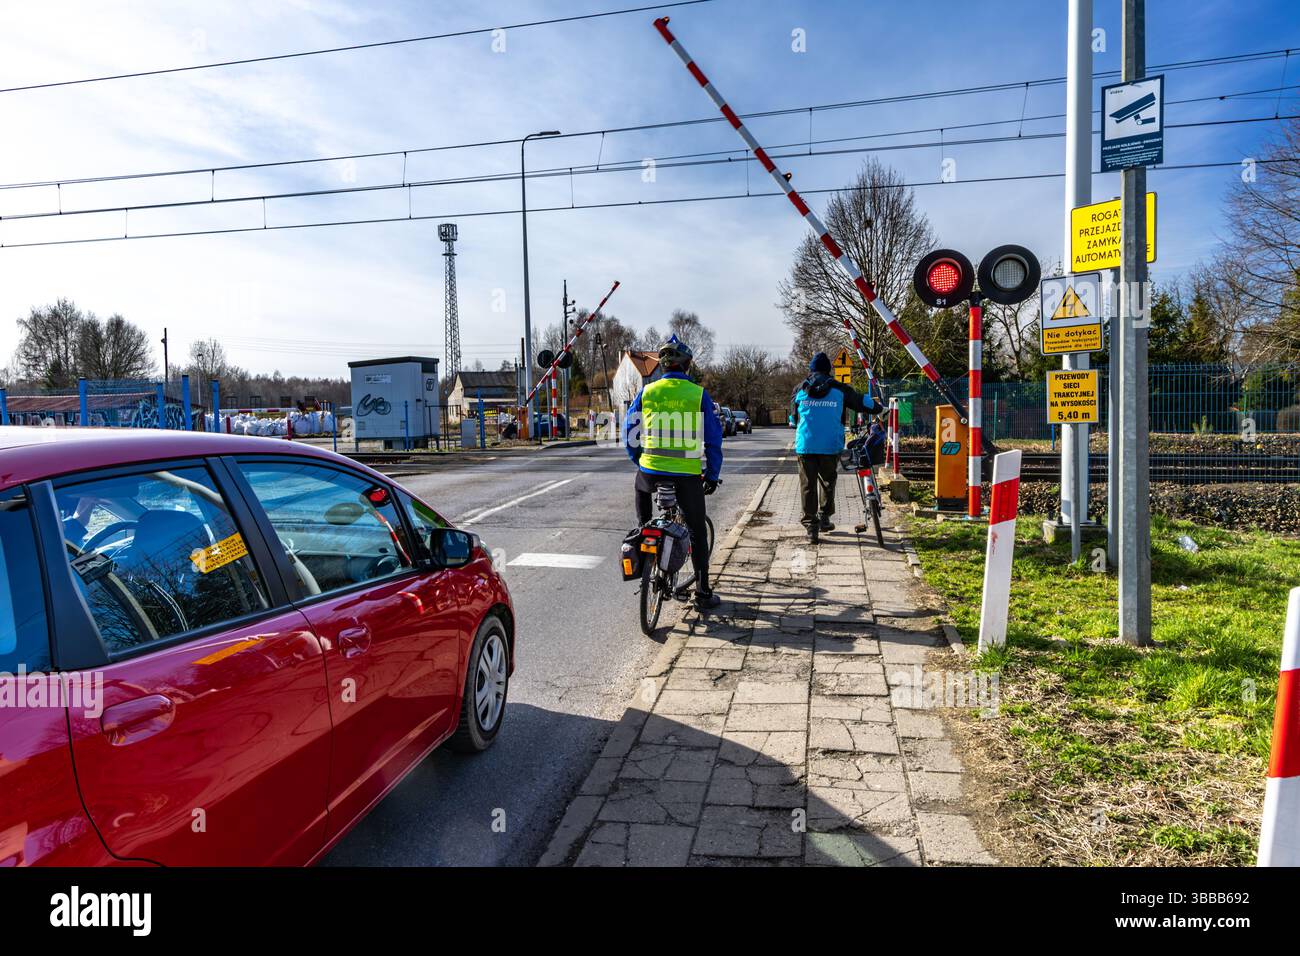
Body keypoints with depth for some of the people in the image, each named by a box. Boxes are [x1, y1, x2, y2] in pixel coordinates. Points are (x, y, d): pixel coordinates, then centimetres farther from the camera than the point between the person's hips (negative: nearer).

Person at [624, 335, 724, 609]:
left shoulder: (647, 392, 2)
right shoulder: (698, 394, -2)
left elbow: (630, 433, 10)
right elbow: (714, 438, 1)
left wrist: (638, 460, 25)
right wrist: (712, 475, 11)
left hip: (651, 470, 1)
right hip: (688, 475, -1)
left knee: (642, 487, 37)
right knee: (698, 532, 12)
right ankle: (703, 592, 15)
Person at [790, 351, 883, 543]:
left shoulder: (800, 390, 4)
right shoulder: (839, 390, 0)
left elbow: (793, 417, 15)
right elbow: (864, 403, 7)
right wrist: (879, 406, 27)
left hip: (805, 446, 0)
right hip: (830, 446, 0)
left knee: (807, 485, 5)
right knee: (827, 482, 19)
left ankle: (811, 525, 2)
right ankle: (824, 517, 25)